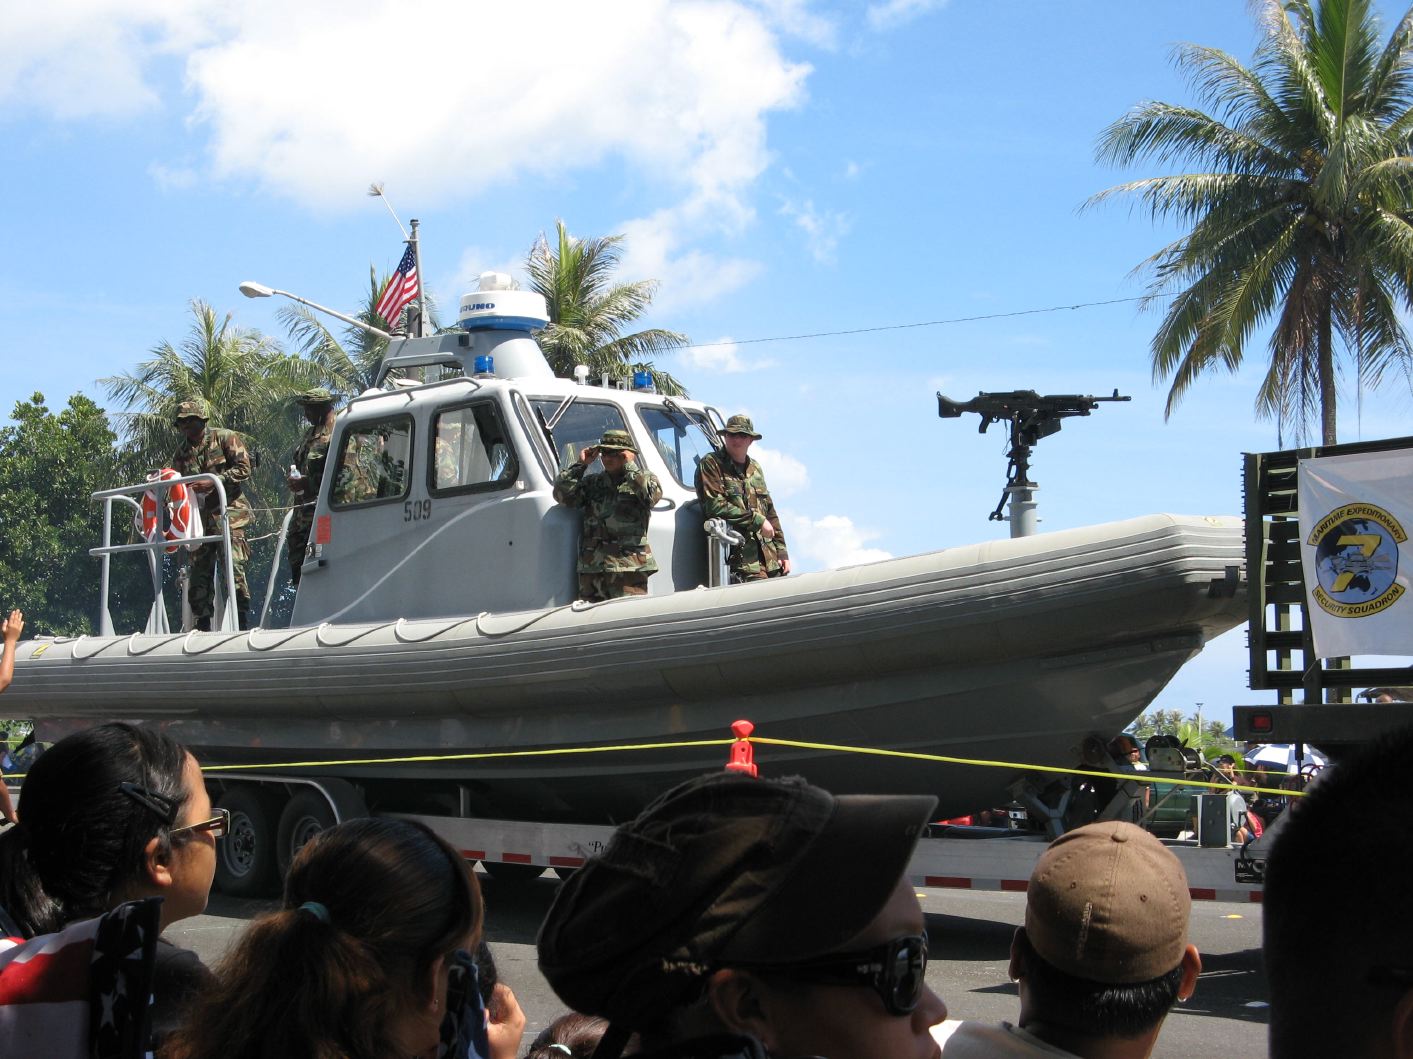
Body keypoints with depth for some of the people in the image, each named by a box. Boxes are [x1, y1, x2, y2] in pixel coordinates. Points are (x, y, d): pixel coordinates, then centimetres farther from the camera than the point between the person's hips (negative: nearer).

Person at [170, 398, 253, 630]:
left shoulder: (225, 438, 1)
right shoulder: (182, 452, 16)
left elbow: (243, 469, -8)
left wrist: (213, 482, -17)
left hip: (228, 514, -6)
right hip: (198, 517, 6)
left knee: (233, 567, -15)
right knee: (199, 570, 4)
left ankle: (244, 625, -11)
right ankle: (202, 627, 11)